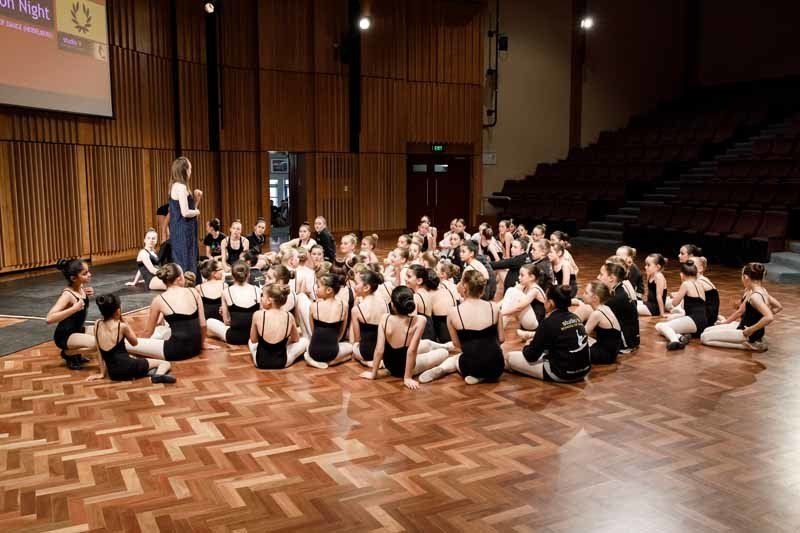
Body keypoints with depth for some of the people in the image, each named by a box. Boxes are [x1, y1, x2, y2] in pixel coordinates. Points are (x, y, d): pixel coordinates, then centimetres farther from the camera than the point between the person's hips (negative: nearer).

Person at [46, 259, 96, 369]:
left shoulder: (81, 287, -3)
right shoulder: (67, 295, -26)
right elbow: (49, 318, -37)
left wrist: (88, 294, 1)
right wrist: (74, 308, -38)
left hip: (78, 330, 9)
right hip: (65, 336, -9)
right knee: (97, 343, -28)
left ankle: (77, 353, 13)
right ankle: (68, 353, -2)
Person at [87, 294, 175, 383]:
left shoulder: (97, 324, 5)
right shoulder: (122, 326, -10)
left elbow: (102, 352, 11)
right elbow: (135, 342, 9)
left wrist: (102, 373, 18)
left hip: (113, 373, 6)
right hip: (126, 367, -6)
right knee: (166, 363, 7)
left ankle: (147, 371, 3)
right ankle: (158, 375, -29)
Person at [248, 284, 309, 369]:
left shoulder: (258, 315, -15)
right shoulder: (289, 316, -11)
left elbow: (253, 340, -1)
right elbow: (296, 339, 6)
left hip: (260, 361, 2)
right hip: (282, 362, -2)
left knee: (250, 341, 35)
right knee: (304, 340, 23)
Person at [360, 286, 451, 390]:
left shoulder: (385, 318, -19)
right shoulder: (419, 321, -26)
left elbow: (379, 350, -17)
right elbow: (412, 350, -27)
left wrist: (373, 373, -6)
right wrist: (407, 377, -19)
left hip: (389, 366, 4)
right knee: (444, 352, 16)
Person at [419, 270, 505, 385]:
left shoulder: (454, 312, -8)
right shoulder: (494, 307, -4)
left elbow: (457, 344, 2)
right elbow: (500, 339, 5)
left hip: (472, 366, 0)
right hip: (496, 367, 0)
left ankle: (442, 369, 4)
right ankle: (480, 375, 7)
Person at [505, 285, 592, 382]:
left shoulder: (549, 322, -15)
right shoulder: (575, 318, 5)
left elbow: (531, 356, -8)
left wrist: (526, 347, 14)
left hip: (562, 374, -8)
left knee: (511, 357, 1)